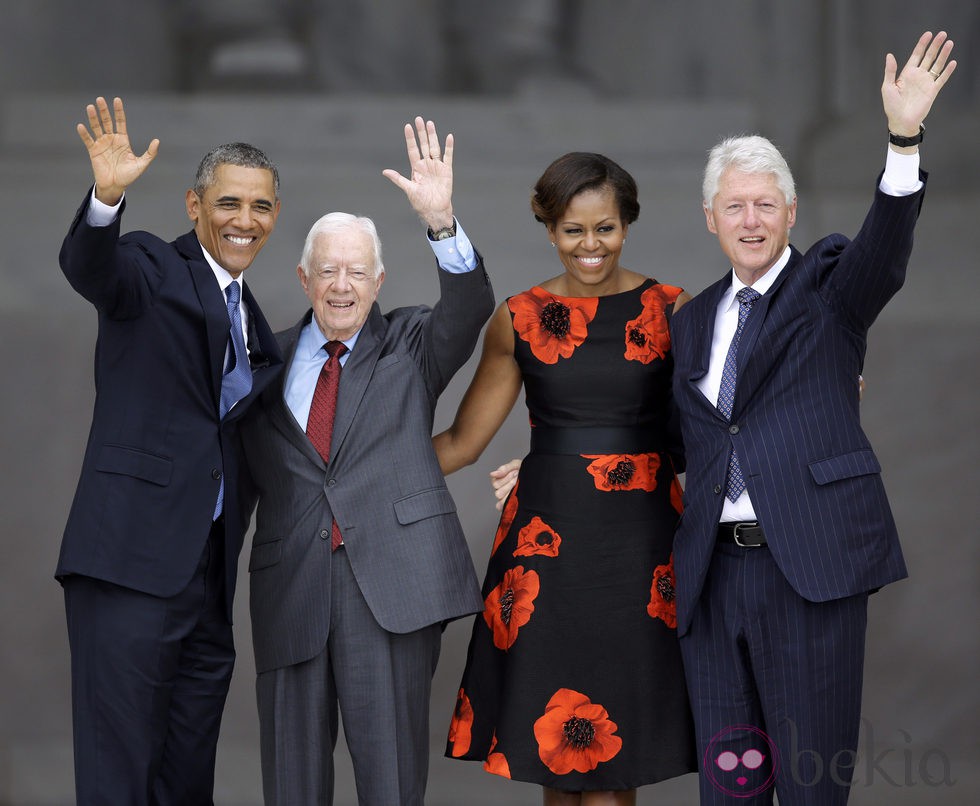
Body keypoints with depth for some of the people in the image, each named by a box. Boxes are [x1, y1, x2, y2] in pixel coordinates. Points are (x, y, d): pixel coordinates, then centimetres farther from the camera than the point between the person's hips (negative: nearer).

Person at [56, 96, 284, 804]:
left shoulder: (251, 318, 21)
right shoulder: (154, 269, -1)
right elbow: (88, 268, -23)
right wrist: (107, 196, -43)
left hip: (210, 572, 7)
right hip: (133, 559, -7)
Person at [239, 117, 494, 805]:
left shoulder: (409, 347, 10)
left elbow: (470, 309, -9)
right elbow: (240, 469, 18)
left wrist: (442, 223, -24)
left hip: (390, 582, -2)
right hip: (291, 587, 2)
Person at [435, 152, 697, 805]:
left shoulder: (673, 311, 2)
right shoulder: (519, 320, 4)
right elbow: (462, 442, 9)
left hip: (641, 539, -1)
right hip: (546, 537, 1)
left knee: (610, 750, -2)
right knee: (552, 733, 3)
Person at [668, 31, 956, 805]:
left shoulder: (828, 289, 2)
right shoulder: (694, 321, 17)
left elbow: (883, 253, -19)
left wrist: (904, 138, -36)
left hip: (810, 566, -4)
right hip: (715, 571, 5)